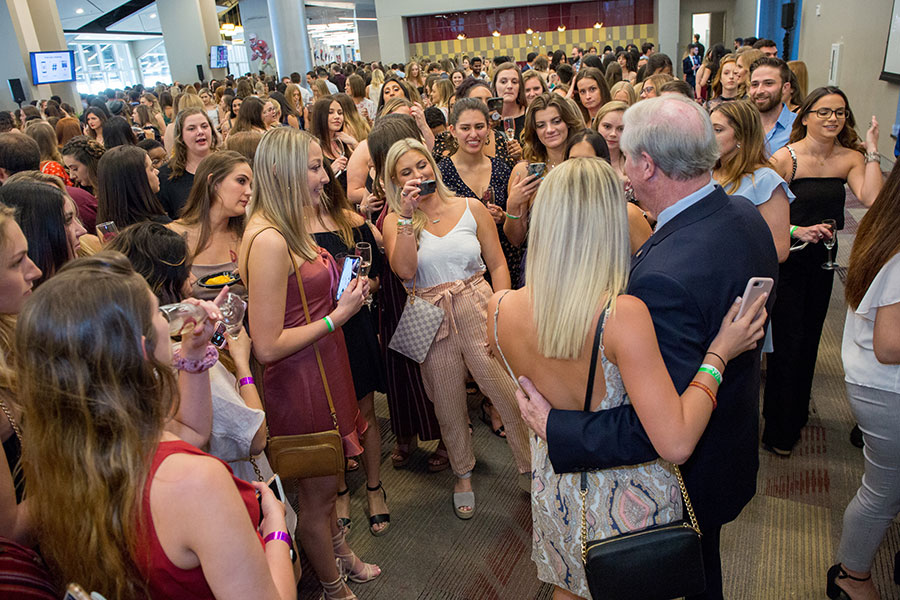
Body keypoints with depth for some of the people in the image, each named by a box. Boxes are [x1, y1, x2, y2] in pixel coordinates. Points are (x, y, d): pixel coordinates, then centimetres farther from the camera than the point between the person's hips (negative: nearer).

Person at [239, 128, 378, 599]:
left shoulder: (288, 227, 4)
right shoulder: (268, 240, -26)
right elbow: (267, 346, -26)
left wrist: (345, 290, 2)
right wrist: (338, 315, -19)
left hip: (322, 369, 9)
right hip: (301, 384, -9)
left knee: (324, 483, 28)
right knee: (316, 493, 14)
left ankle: (340, 554, 50)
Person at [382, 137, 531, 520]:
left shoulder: (471, 208, 2)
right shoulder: (396, 221, 2)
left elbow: (498, 264, 3)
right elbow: (404, 269, -15)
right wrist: (408, 215, -16)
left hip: (479, 310, 0)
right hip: (433, 323, 1)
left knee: (512, 394, -2)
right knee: (448, 405, 13)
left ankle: (536, 465, 20)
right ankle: (463, 474, 36)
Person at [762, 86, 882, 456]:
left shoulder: (850, 158, 1)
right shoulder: (785, 158, -13)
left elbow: (872, 199, -16)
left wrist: (872, 151, -12)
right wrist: (797, 231, -24)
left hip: (823, 259, 5)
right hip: (787, 259, -5)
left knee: (809, 337, 16)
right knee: (787, 340, 0)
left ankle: (797, 414, 36)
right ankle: (779, 430, 18)